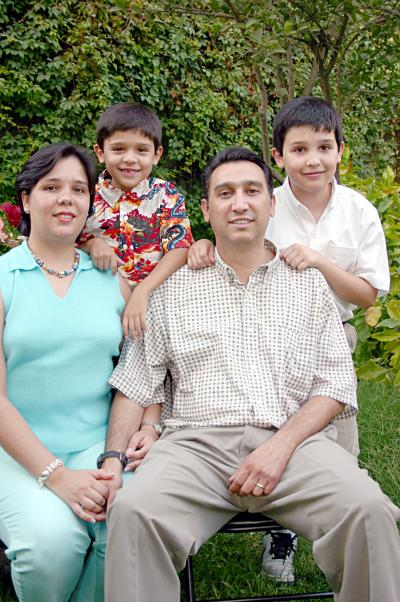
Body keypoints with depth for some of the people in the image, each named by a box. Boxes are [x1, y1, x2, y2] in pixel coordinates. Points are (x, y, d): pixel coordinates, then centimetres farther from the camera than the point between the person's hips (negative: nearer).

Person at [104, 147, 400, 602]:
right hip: (199, 441, 0)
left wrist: (282, 445, -8)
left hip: (296, 440, 1)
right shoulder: (173, 289, 15)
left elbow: (337, 383, 9)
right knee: (133, 510, -32)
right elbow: (135, 386, 14)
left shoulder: (308, 282, 15)